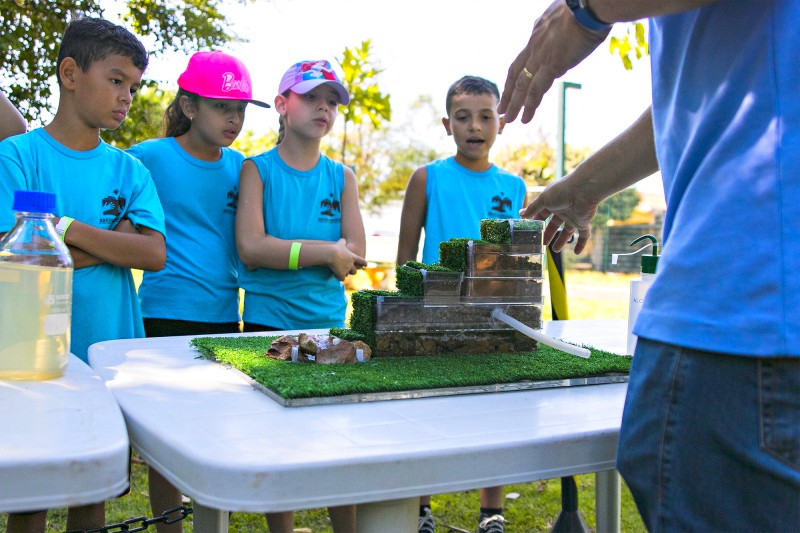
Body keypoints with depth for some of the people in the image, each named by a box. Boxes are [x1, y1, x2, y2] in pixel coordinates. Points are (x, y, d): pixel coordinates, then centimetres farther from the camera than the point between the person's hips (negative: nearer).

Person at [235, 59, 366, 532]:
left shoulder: (342, 178, 8)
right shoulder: (258, 169, 1)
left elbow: (355, 257, -1)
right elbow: (251, 248, -13)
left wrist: (283, 250, -10)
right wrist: (325, 251, -13)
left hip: (328, 323, 2)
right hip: (268, 322, -2)